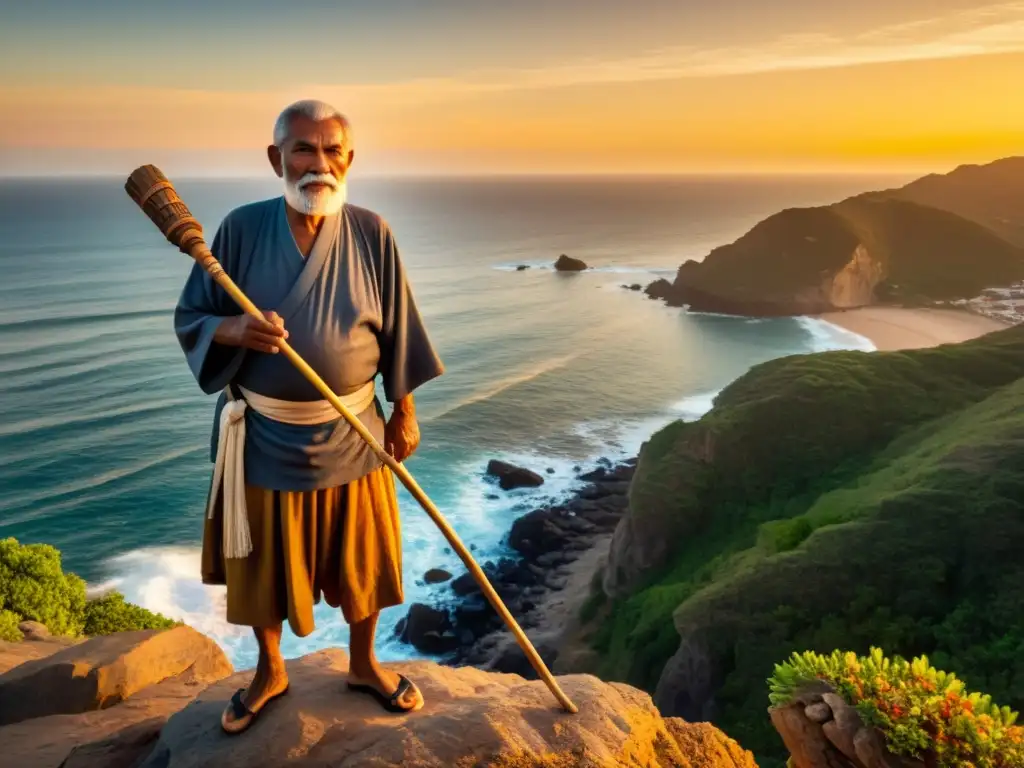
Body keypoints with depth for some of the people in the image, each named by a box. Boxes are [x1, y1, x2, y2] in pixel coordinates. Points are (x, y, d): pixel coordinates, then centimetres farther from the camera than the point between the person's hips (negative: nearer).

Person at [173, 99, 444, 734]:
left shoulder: (372, 235, -7)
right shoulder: (242, 229, -9)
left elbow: (398, 332, 0)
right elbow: (190, 319, -3)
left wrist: (404, 412, 2)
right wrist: (237, 329, -25)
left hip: (351, 434, 0)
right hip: (264, 436, 0)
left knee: (359, 558, 15)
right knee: (263, 561, 15)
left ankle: (364, 664, 41)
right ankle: (270, 672, 41)